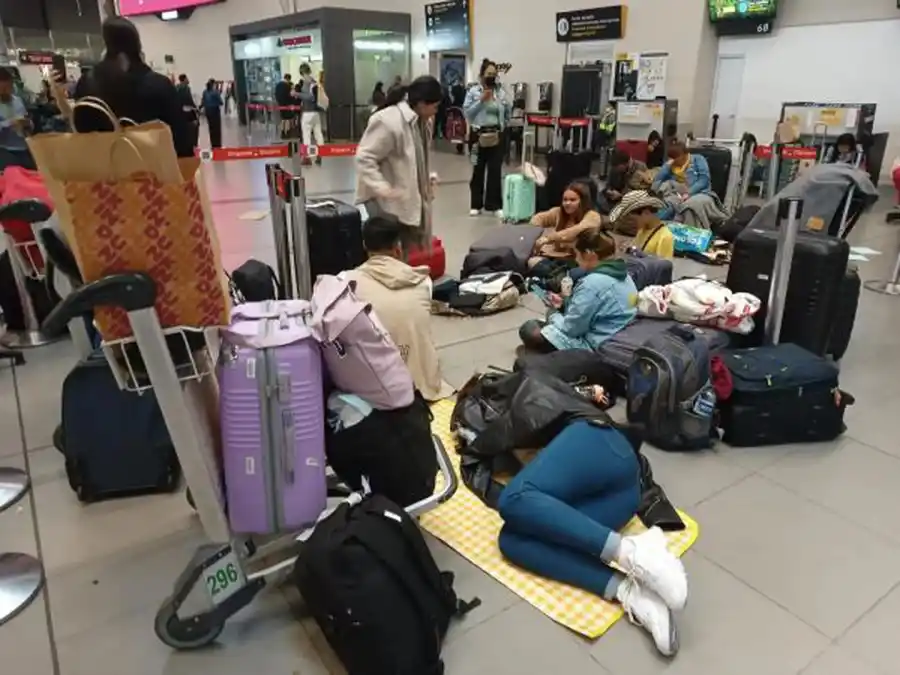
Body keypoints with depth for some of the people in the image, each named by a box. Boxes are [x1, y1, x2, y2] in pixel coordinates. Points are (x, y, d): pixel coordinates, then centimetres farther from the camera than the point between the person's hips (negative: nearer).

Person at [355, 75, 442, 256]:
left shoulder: (422, 121, 8)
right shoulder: (388, 121, -22)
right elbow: (364, 159, -23)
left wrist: (427, 176, 8)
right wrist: (382, 188, -33)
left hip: (411, 196, 9)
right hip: (386, 200, -9)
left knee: (410, 252, 15)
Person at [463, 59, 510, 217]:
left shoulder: (500, 92, 6)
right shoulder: (473, 91, -1)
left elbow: (508, 112, 12)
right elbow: (467, 112, -7)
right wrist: (481, 100, -13)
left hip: (496, 134, 2)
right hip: (479, 134, -2)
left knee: (495, 170, 2)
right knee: (478, 170, 6)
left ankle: (495, 205, 10)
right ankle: (476, 205, 15)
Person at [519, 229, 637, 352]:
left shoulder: (593, 283, -24)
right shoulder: (622, 274, 4)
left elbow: (570, 327, -18)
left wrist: (553, 316, 2)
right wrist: (565, 303, 12)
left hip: (592, 346, -9)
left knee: (528, 329, -3)